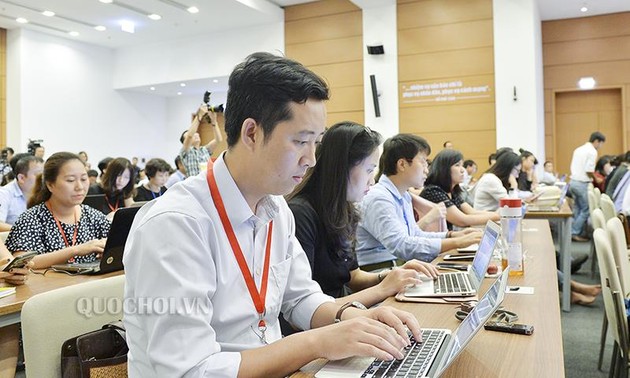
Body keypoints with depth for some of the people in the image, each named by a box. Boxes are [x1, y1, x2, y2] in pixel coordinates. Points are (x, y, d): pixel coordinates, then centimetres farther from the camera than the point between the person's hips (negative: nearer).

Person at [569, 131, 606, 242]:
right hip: (582, 184, -8)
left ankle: (577, 233, 16)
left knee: (577, 209, 14)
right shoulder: (592, 151, -10)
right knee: (586, 210, 1)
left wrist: (590, 177, 15)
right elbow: (589, 171, -18)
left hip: (573, 182, 8)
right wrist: (594, 178, 1)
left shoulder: (578, 149, 15)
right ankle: (575, 233, -1)